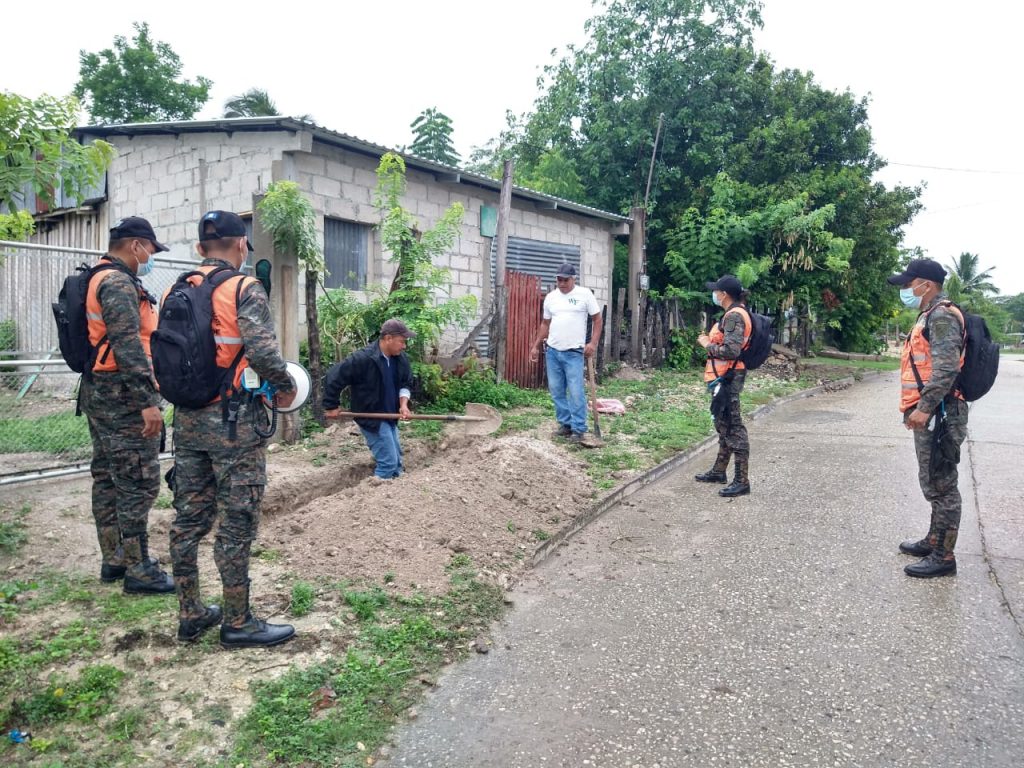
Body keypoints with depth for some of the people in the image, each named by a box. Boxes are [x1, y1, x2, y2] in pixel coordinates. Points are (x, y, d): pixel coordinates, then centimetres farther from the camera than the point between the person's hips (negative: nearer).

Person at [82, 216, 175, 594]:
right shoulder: (119, 284, -16)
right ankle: (139, 571, 1)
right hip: (123, 397, -11)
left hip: (99, 393, 11)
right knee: (139, 483, -6)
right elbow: (128, 347, -24)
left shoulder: (100, 280, 17)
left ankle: (113, 559, 26)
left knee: (108, 478, 15)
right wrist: (148, 401, -26)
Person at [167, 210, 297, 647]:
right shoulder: (244, 289, -11)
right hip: (233, 422, -7)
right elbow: (262, 350, -23)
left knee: (190, 516, 14)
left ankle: (190, 615, 26)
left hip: (187, 419, 7)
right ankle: (237, 623, 13)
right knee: (237, 522, 2)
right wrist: (285, 387, -6)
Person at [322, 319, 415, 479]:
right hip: (370, 418, -8)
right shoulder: (362, 358, -24)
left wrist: (403, 404, -9)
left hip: (389, 416, 8)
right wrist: (331, 406, -12)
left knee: (396, 462, 13)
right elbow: (334, 377, -19)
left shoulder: (401, 358, -2)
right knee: (388, 462, -11)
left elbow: (406, 384, 9)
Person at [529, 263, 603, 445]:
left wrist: (593, 343, -11)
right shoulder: (550, 297, 9)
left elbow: (597, 319, -1)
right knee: (556, 390, 9)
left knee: (576, 392, -6)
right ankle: (565, 424, 21)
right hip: (552, 351, 5)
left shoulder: (584, 294, -4)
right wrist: (536, 346, 15)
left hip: (574, 352, -5)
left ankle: (578, 429, 2)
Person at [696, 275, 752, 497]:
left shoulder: (734, 316, -17)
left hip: (728, 378, -11)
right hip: (725, 377, 11)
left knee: (733, 428, -7)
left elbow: (730, 351, -26)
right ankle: (719, 471, 31)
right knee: (723, 425, 19)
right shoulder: (733, 314, 15)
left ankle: (742, 481, -3)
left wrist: (707, 344, -13)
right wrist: (710, 341, 7)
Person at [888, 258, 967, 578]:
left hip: (937, 414, -11)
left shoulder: (942, 316, -14)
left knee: (941, 485, -5)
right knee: (933, 482, 18)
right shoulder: (930, 316, 19)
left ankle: (943, 556, 2)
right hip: (929, 413, 11)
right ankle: (935, 540, 29)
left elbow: (946, 369, -24)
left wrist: (924, 407, -26)